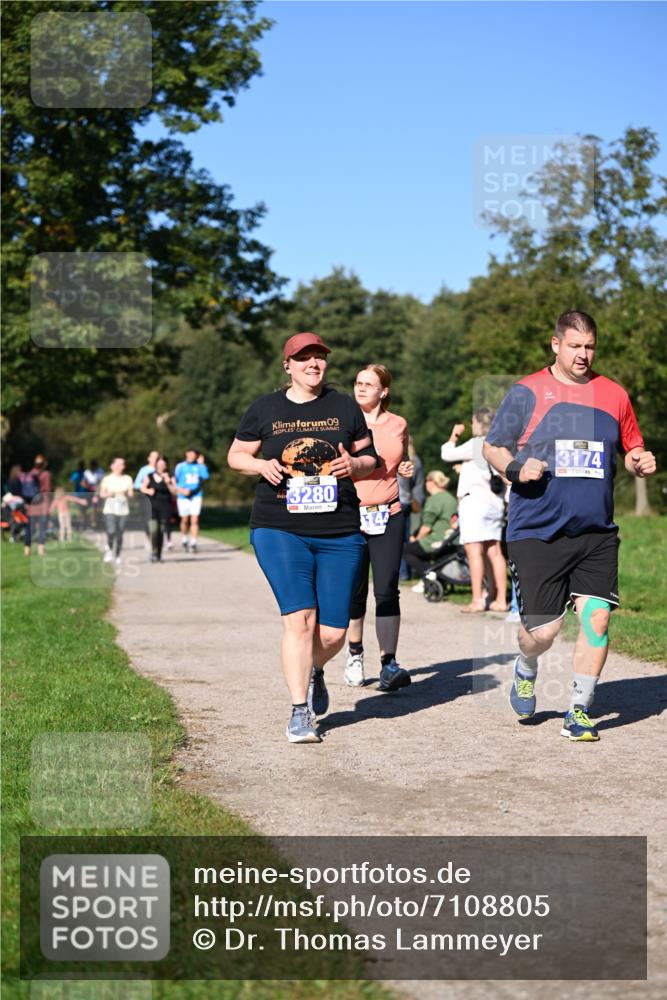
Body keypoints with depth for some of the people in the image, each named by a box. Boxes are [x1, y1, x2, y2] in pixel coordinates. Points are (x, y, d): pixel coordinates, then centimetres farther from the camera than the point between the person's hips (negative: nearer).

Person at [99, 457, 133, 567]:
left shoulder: (127, 479, 10)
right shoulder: (107, 479, 6)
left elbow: (131, 494, 9)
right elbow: (102, 493, 9)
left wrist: (126, 493, -13)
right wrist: (108, 494, -12)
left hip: (123, 509, 2)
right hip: (110, 509, -2)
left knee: (120, 534, 0)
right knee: (111, 532, -17)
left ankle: (118, 556, 12)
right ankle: (109, 548, 10)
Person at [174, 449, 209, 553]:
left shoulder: (199, 466, 5)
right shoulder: (180, 466, 3)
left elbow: (205, 476, -12)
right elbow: (174, 481, 3)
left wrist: (202, 464, -11)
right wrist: (182, 490, -13)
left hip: (196, 496, 0)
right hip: (183, 497, 0)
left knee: (195, 520, -10)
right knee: (185, 520, 6)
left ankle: (193, 543, -9)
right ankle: (184, 540, 28)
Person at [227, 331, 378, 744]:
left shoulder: (344, 406, 9)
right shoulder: (265, 409, 6)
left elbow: (370, 457, 15)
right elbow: (236, 455, 13)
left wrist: (355, 465, -8)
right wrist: (261, 464, -8)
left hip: (339, 533, 2)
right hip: (280, 530, -2)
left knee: (334, 632, 1)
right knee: (300, 618, -14)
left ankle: (314, 671, 36)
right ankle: (300, 711, -4)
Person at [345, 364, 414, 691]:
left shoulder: (398, 425, 8)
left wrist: (406, 468, 3)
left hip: (388, 516, 1)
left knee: (387, 589, -8)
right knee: (354, 591, 5)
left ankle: (389, 663, -6)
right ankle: (355, 655, 26)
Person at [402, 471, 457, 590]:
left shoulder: (434, 500, -14)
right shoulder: (451, 498, 15)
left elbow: (427, 527, -18)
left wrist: (417, 538, 2)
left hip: (437, 542, -10)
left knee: (405, 549, 6)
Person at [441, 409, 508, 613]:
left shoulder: (476, 445, -11)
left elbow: (447, 454, -6)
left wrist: (454, 435, 12)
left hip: (474, 499, -8)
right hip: (495, 502, 8)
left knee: (474, 551, -9)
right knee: (494, 552, 9)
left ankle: (477, 600, -14)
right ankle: (500, 600, 9)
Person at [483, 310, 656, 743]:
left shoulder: (615, 395, 9)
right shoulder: (527, 392, 1)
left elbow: (632, 450, 20)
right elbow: (492, 448, 7)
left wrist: (641, 462, -3)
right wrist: (516, 468, -13)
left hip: (596, 533, 3)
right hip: (537, 531, -3)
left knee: (597, 617, -7)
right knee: (543, 629, -4)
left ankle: (579, 712, 8)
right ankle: (526, 670, 32)